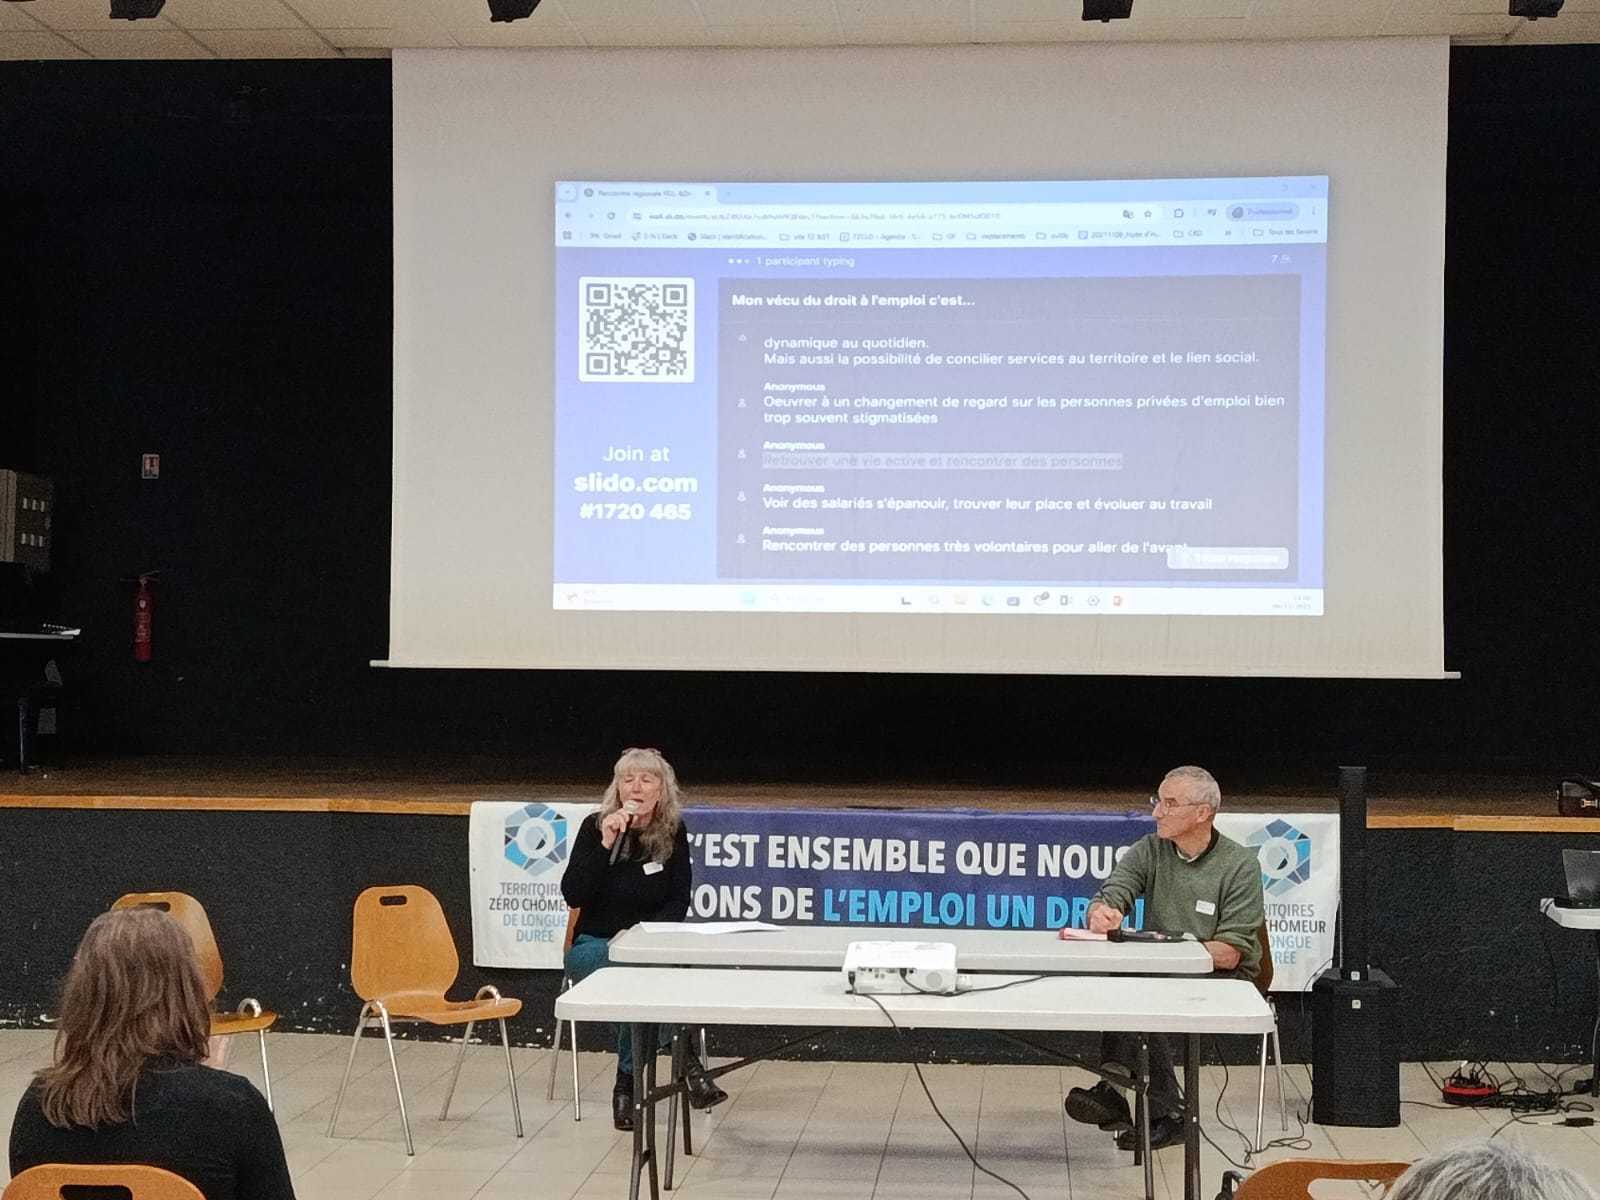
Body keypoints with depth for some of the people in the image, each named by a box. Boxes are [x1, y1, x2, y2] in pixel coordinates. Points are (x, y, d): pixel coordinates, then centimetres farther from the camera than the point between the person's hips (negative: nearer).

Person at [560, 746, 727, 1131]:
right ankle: (687, 1063, -31)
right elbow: (573, 895, -15)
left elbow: (679, 904, 1)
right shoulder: (595, 826, -6)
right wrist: (605, 844, -24)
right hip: (594, 945, -1)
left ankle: (627, 1085, -25)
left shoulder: (673, 833, 1)